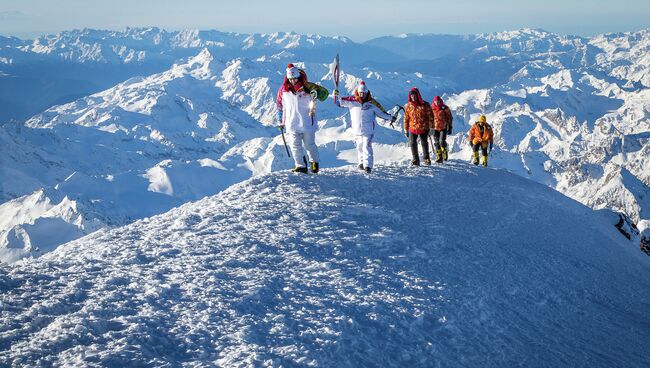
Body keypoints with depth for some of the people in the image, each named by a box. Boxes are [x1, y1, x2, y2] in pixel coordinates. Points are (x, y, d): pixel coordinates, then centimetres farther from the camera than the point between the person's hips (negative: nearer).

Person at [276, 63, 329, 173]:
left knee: (309, 144, 7)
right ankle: (301, 166, 9)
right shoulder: (283, 89, 3)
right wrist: (280, 121, 17)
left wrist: (316, 93, -33)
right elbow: (280, 105, 15)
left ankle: (314, 161, 30)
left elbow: (325, 93, -11)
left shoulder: (306, 87, -8)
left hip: (307, 122, -2)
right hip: (291, 123, 2)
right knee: (295, 145, -1)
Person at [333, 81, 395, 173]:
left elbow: (381, 112, 12)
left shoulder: (372, 103, 1)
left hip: (368, 130, -2)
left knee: (367, 147, -10)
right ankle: (361, 163, 25)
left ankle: (368, 165, -13)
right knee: (359, 147, 11)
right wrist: (336, 96, -4)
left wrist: (390, 118, 15)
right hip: (356, 130, 2)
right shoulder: (352, 101, 2)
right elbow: (339, 102, 10)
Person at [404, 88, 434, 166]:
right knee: (413, 143, -7)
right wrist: (406, 130, 8)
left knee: (424, 143, 8)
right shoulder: (408, 106, 1)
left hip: (424, 128, -1)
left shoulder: (425, 105, -6)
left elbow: (430, 116, -2)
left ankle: (427, 159, 23)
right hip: (413, 128, 1)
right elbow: (406, 119, 8)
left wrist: (431, 127, -4)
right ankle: (415, 160, 1)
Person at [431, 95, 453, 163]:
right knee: (437, 143, 3)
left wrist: (449, 127, -1)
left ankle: (445, 154, 8)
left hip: (443, 127, -3)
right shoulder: (432, 109, 5)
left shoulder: (445, 108, -2)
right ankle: (439, 157, 10)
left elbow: (449, 118, 3)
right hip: (435, 128, 3)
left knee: (442, 141, -15)